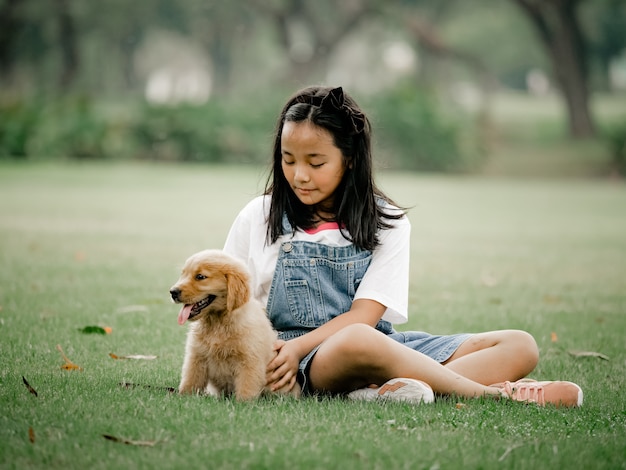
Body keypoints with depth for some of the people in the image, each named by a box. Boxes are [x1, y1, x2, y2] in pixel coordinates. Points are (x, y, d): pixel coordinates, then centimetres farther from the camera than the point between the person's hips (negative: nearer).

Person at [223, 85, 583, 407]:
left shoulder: (387, 222, 6)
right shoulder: (259, 218, 7)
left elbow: (364, 314, -4)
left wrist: (299, 346, -20)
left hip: (381, 345, 4)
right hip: (309, 368, -4)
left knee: (520, 347, -13)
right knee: (356, 341, -42)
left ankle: (387, 391, -40)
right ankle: (492, 392, -30)